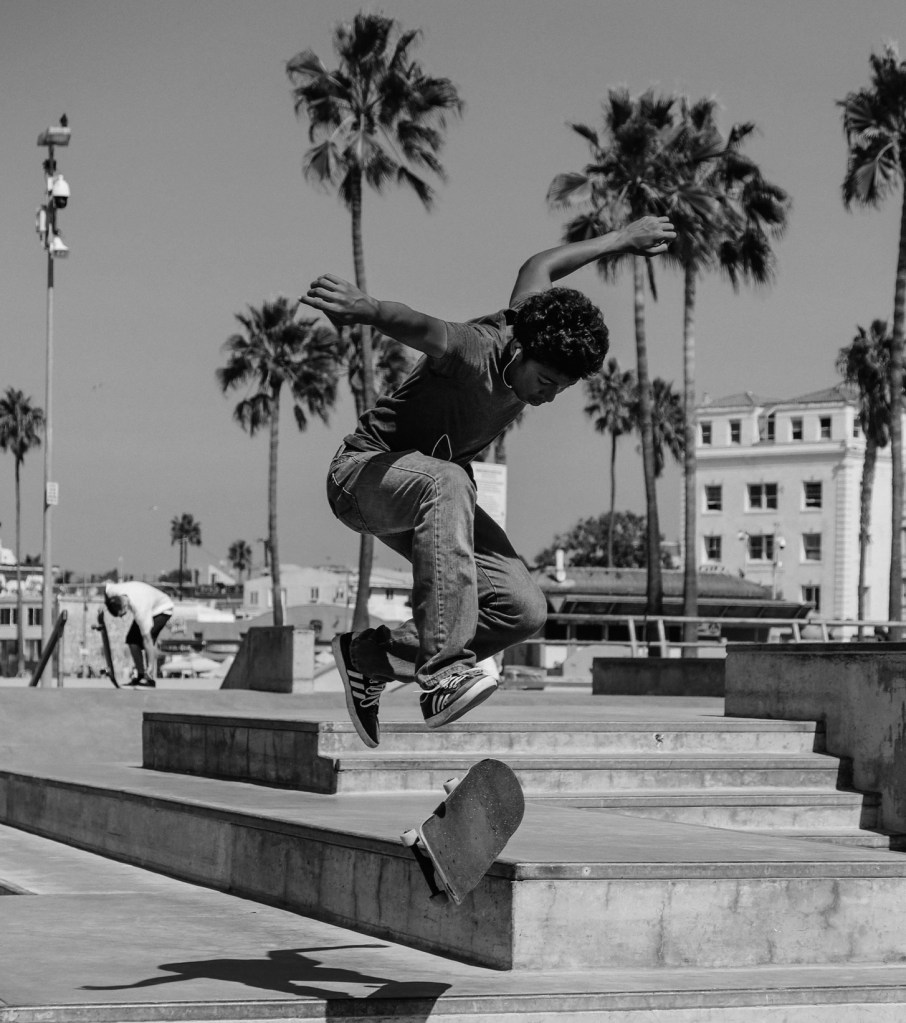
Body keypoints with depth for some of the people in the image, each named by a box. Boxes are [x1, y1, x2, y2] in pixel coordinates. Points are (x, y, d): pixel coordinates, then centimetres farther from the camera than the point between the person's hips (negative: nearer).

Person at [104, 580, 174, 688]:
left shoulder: (140, 610, -43)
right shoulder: (113, 590, -28)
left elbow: (147, 639, -39)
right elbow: (106, 586, 1)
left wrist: (150, 666, -37)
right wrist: (105, 604, -10)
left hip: (162, 609, -8)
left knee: (147, 639, -27)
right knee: (132, 640, -7)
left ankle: (150, 679, -21)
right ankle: (140, 675, 4)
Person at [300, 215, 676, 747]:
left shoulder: (537, 326, -9)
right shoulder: (474, 351, -30)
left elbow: (539, 266, 13)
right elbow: (418, 326, -53)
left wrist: (623, 239, 28)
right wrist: (364, 307, -76)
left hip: (439, 488, 8)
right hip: (367, 470, -8)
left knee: (524, 609, -9)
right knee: (447, 482, -44)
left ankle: (374, 654, 4)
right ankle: (444, 670, -50)